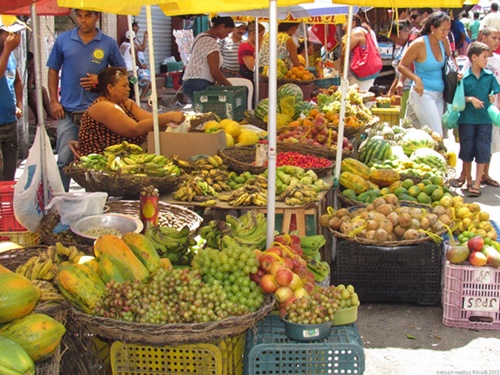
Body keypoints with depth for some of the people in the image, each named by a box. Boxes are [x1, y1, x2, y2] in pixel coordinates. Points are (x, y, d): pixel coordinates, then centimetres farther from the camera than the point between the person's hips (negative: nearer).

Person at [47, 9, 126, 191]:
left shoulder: (108, 43, 3)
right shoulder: (63, 39, 5)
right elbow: (53, 70, 10)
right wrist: (54, 101, 1)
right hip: (68, 111, 0)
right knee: (64, 159, 0)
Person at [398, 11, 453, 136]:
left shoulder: (444, 42, 6)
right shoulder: (419, 44, -11)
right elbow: (402, 66, -7)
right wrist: (417, 79, -23)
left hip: (439, 94, 7)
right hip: (423, 93, -6)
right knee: (436, 136, -14)